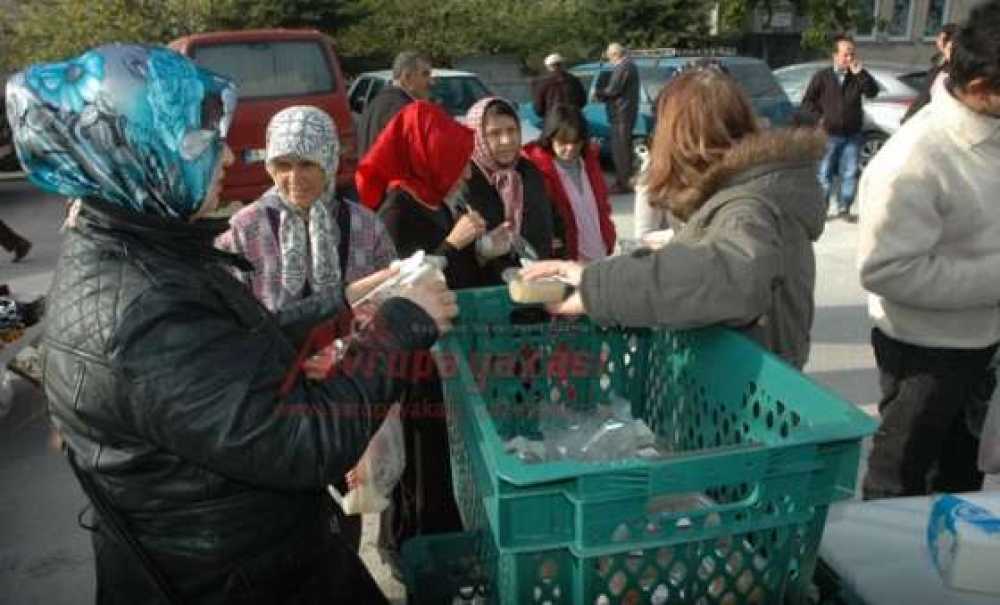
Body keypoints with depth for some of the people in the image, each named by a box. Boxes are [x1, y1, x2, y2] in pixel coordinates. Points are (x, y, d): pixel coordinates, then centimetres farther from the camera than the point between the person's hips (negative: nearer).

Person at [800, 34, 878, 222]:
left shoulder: (857, 77, 7)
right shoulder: (822, 76, -1)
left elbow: (872, 92, -8)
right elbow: (807, 101, 2)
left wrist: (860, 73, -17)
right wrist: (819, 118, -10)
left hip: (852, 136, 3)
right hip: (829, 135, -3)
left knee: (850, 173, 4)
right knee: (824, 174, 0)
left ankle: (844, 209, 14)